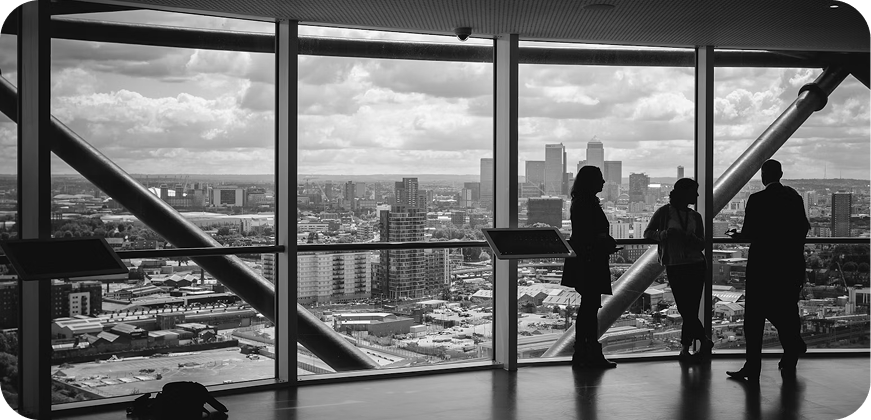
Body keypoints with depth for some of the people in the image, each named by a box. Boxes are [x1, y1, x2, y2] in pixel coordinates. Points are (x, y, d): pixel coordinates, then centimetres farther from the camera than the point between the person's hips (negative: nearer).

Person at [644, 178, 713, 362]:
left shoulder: (695, 216, 11)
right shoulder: (664, 212, 0)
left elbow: (702, 245, 9)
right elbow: (648, 233, 2)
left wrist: (690, 238, -13)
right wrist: (663, 234, -17)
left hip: (695, 265, 2)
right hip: (674, 266, -2)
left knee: (690, 310, -3)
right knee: (686, 309, -3)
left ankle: (685, 349, 8)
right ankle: (705, 342, 14)